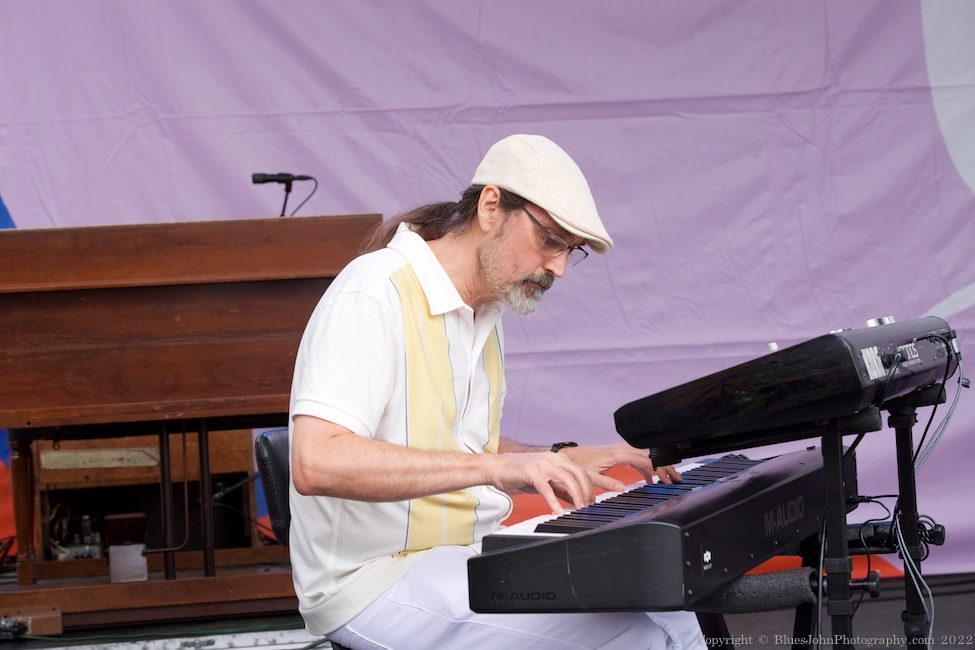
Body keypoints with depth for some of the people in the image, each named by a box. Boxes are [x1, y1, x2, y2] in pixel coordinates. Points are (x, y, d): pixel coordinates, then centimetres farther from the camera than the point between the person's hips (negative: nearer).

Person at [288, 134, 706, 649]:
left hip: (468, 557, 10)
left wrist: (564, 461, 7)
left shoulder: (484, 312, 16)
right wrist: (494, 466, -33)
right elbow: (317, 462, -28)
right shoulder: (374, 296, -15)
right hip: (377, 581, -10)